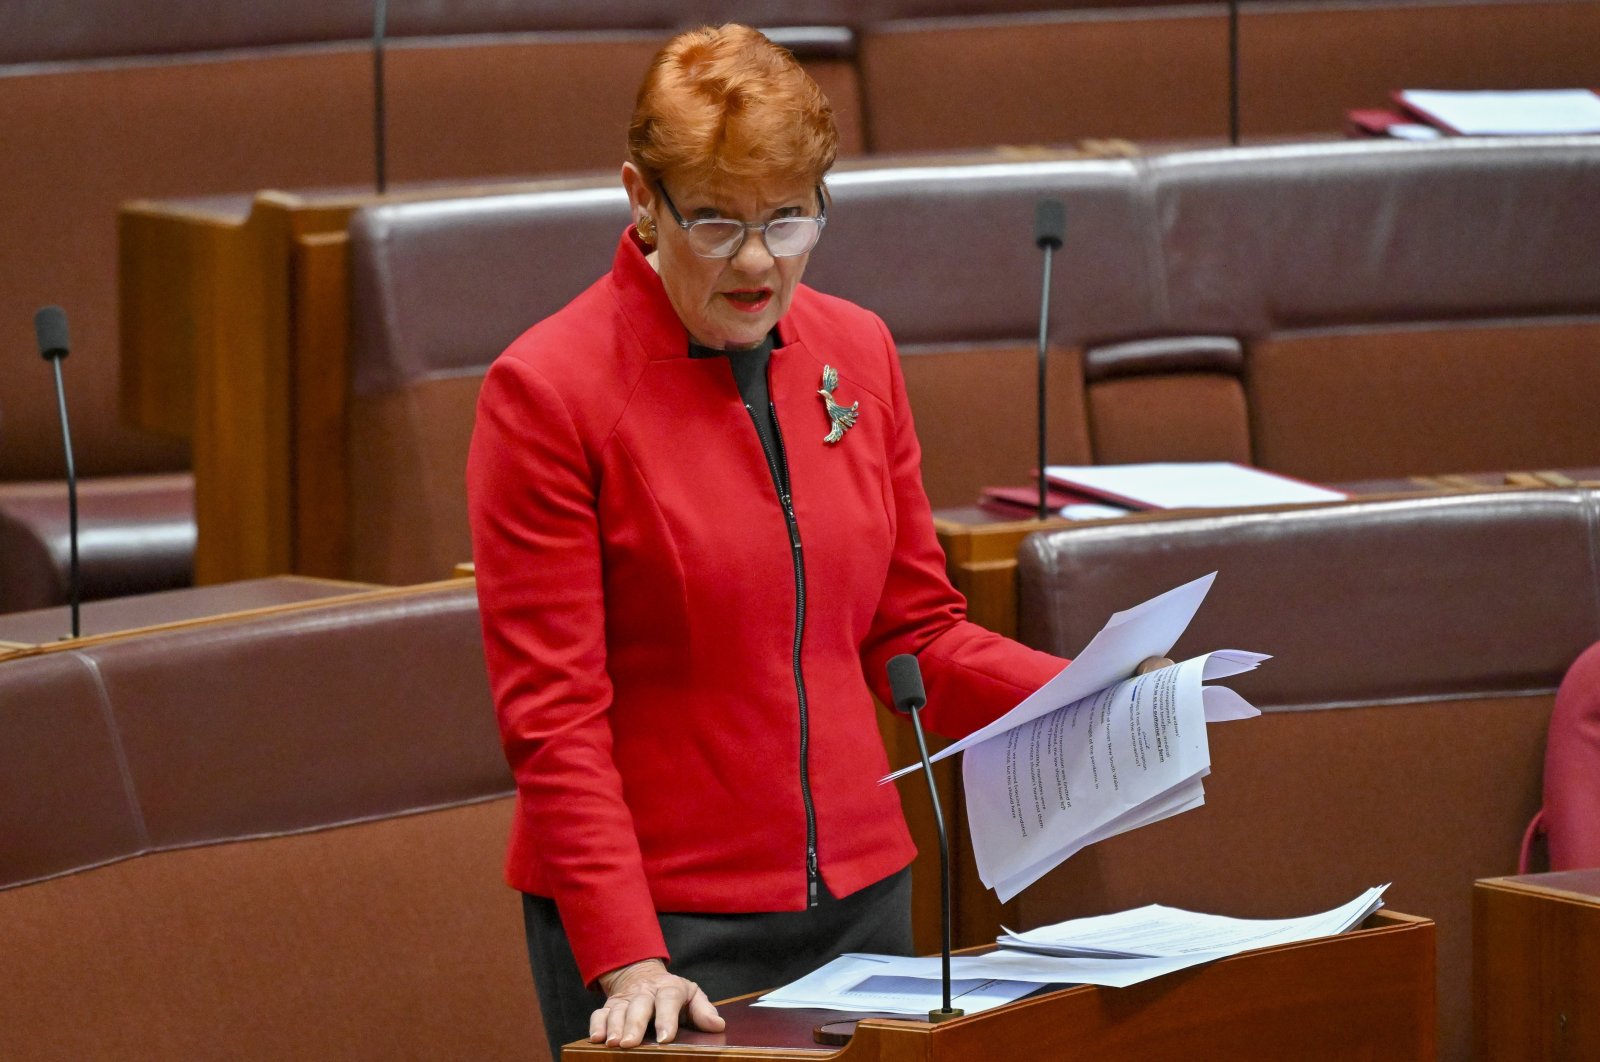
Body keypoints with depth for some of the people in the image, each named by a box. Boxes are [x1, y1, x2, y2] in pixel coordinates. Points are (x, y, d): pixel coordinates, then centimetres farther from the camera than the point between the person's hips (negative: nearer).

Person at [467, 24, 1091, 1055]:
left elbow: (912, 634, 12)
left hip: (859, 893, 5)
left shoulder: (858, 352, 7)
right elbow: (553, 715, -12)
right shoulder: (546, 390, -10)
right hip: (666, 927, -5)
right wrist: (626, 960, -20)